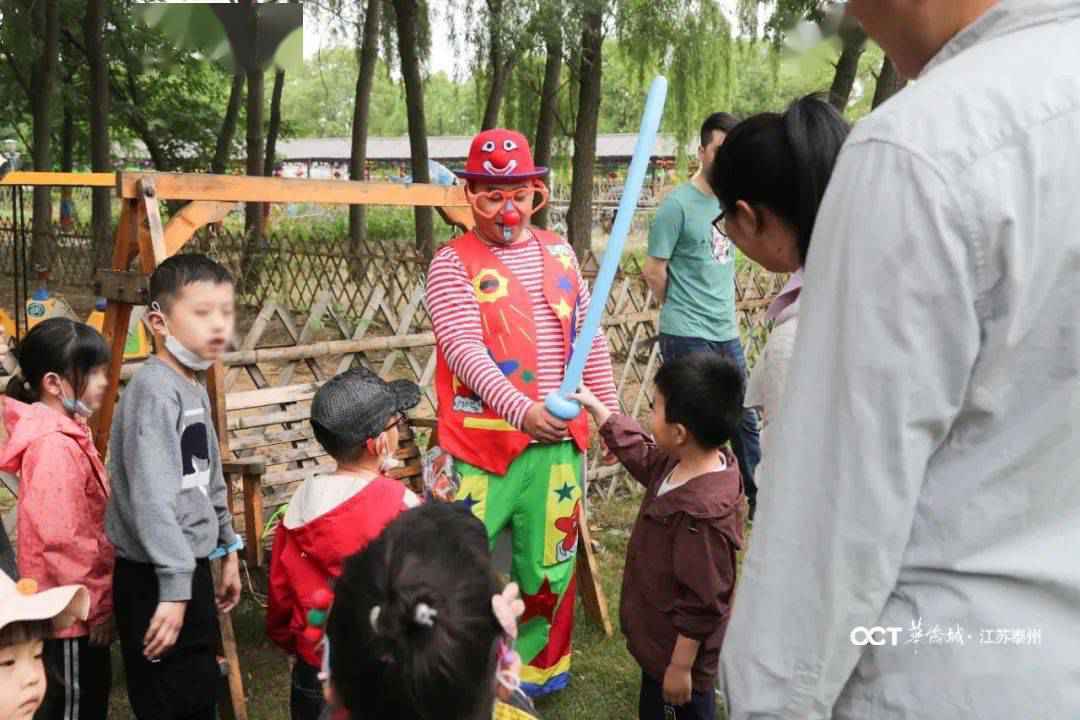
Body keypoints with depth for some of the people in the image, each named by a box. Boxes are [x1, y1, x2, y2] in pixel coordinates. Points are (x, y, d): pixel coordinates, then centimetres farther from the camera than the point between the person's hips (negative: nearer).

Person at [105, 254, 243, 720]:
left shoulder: (195, 390, 10)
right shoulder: (154, 390, -19)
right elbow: (151, 497, -26)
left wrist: (228, 550, 23)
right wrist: (174, 587, -27)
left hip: (190, 566, 9)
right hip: (154, 579, -9)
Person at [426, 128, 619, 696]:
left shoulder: (559, 253, 9)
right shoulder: (453, 263, -6)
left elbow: (590, 340, 14)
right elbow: (465, 351, -19)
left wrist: (610, 413, 12)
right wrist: (522, 410, -32)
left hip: (557, 441, 4)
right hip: (481, 444, -4)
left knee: (549, 563, 15)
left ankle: (537, 666, 36)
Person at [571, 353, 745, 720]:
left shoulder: (702, 511, -36)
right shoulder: (684, 462, -8)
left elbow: (701, 602, -29)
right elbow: (642, 454, 15)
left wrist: (681, 667, -20)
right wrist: (595, 407, 16)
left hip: (678, 649, -9)